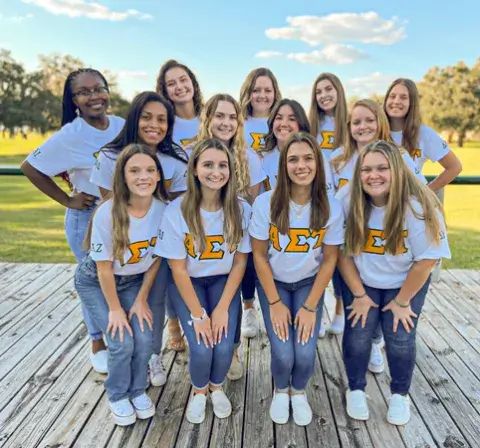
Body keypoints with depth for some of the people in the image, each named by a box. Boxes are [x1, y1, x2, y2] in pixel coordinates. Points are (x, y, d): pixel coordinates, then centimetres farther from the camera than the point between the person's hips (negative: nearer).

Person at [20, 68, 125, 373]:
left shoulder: (123, 126, -4)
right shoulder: (70, 136, -17)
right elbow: (30, 167, -9)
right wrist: (67, 200, -10)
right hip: (88, 218, -4)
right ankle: (98, 345, 33)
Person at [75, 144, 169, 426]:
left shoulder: (164, 210, -20)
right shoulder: (107, 213, -31)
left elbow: (156, 258, -7)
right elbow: (104, 267, -20)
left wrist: (141, 299, -4)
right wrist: (115, 308, -12)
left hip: (134, 280, 3)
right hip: (95, 282, -3)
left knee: (145, 337, -9)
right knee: (122, 342, -12)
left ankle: (138, 390, 21)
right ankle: (118, 396, 19)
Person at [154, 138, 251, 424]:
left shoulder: (241, 209, -15)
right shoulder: (177, 211, -21)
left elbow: (240, 263, -6)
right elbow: (178, 269, -15)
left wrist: (222, 308, -11)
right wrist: (198, 315, -15)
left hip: (223, 281, 2)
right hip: (187, 283, -1)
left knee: (224, 345, -14)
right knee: (202, 347, -16)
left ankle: (217, 388, 22)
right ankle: (199, 392, 20)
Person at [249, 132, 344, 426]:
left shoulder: (332, 208, -16)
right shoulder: (266, 203, -19)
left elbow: (330, 259, -8)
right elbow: (259, 255, -11)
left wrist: (310, 307, -11)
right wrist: (275, 303, -11)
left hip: (309, 283, 1)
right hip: (273, 282, -1)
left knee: (305, 353, -14)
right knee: (283, 353, -15)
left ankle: (299, 392, 23)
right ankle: (281, 391, 23)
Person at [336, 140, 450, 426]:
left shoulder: (418, 207, -28)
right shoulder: (350, 204, -20)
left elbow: (426, 261, -20)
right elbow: (343, 253, -10)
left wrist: (401, 301, -12)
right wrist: (359, 295, -10)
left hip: (406, 283, -1)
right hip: (361, 281, 2)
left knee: (400, 338, -8)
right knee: (358, 335, -8)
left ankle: (400, 395, 21)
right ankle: (356, 390, 20)